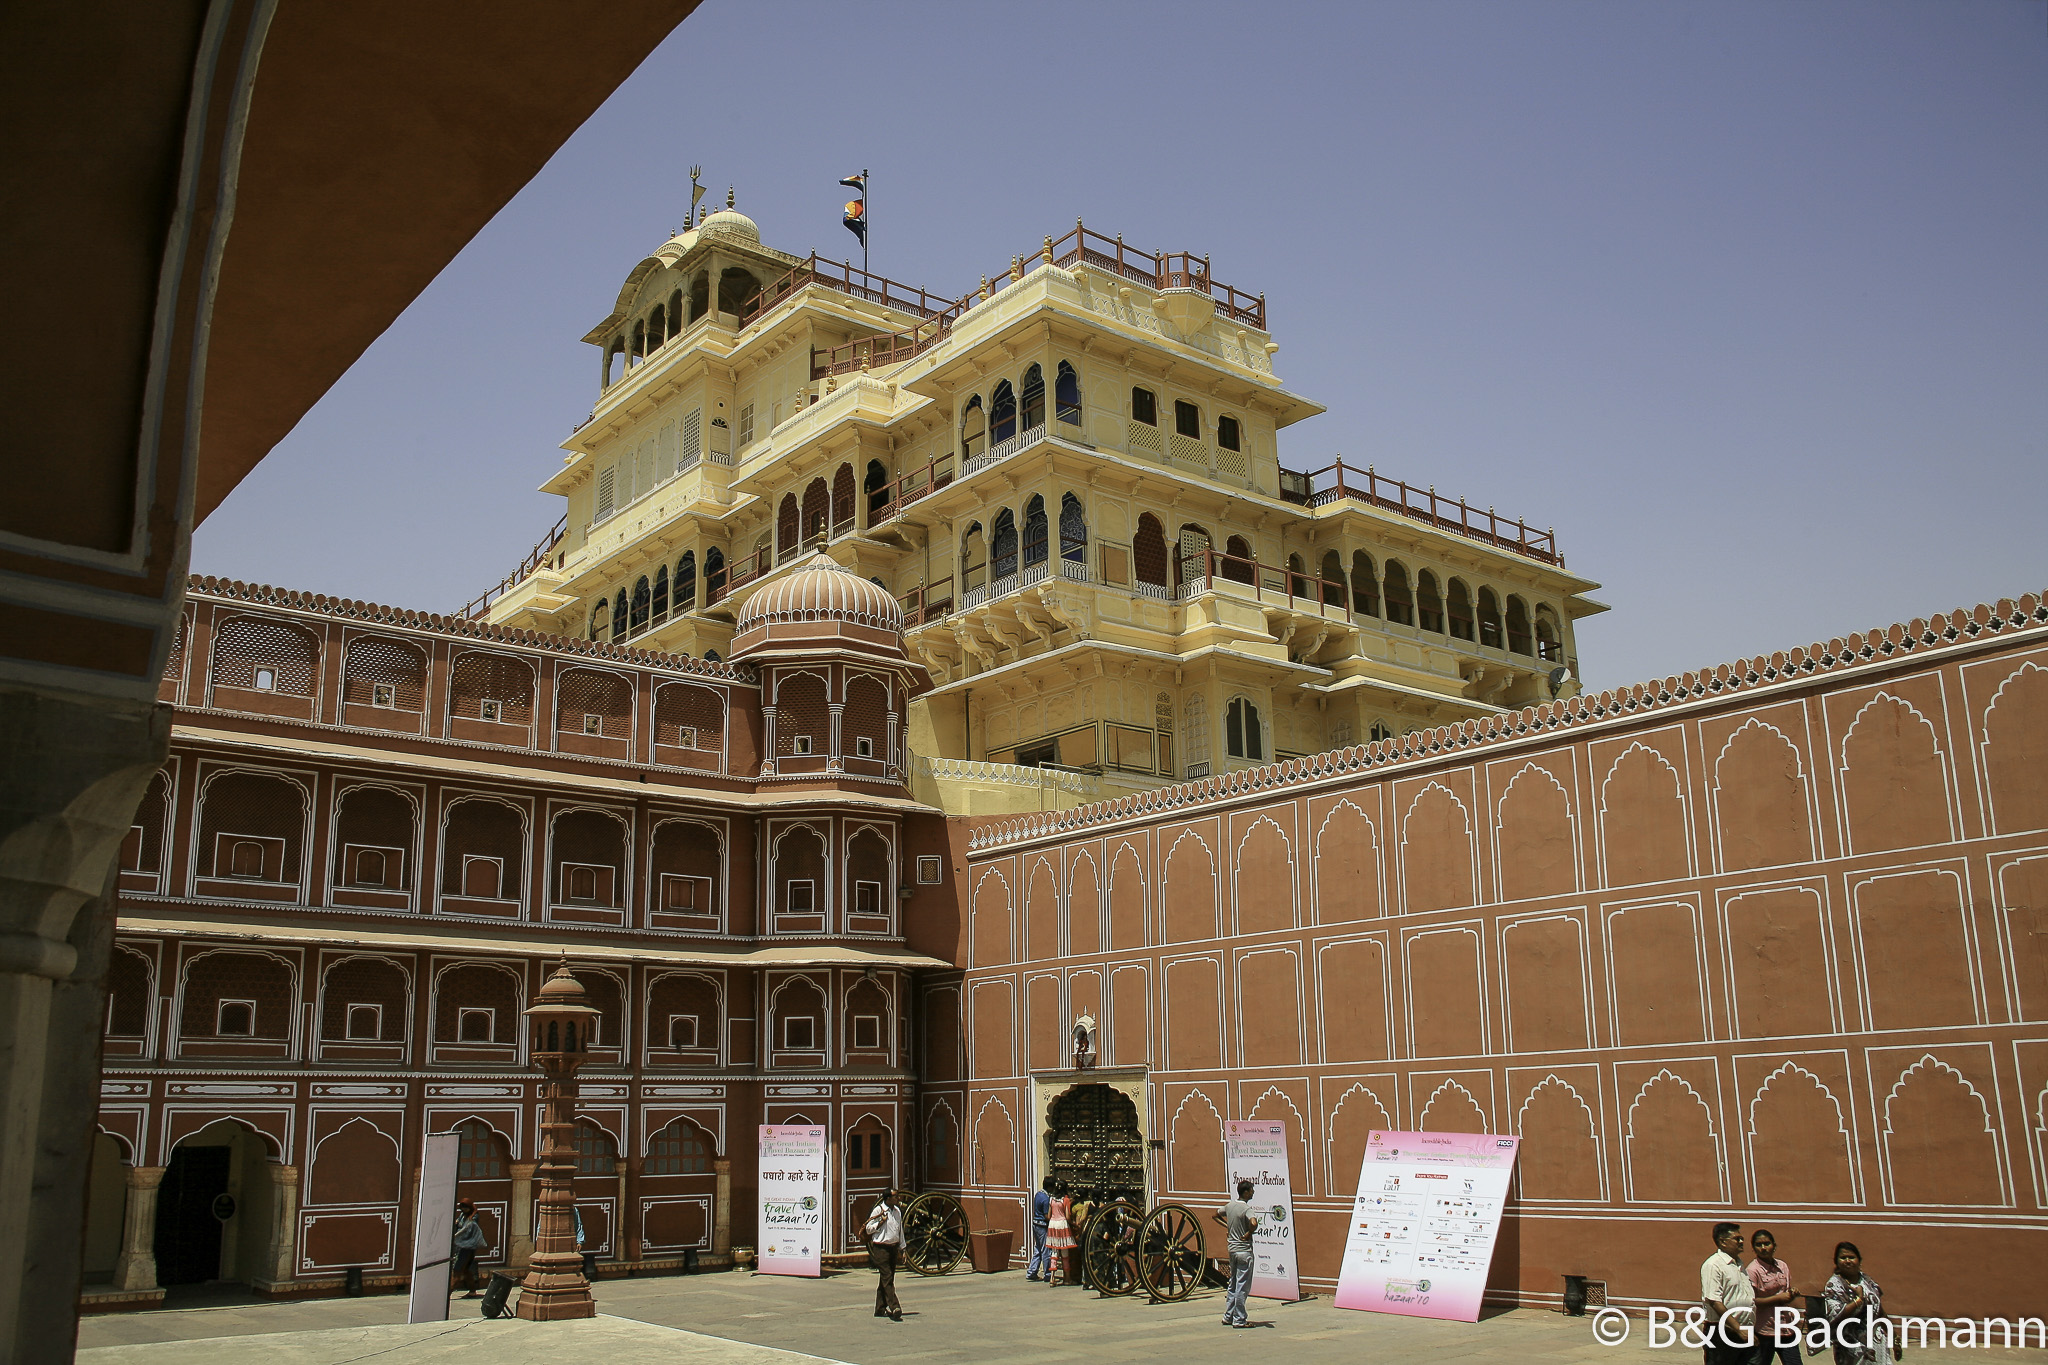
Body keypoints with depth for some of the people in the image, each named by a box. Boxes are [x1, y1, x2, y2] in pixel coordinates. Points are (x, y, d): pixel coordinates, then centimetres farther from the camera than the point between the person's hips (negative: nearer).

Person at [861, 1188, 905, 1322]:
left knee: (886, 1279, 10)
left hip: (893, 1247, 7)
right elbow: (868, 1229, -5)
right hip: (881, 1248, -7)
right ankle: (894, 1308, -17)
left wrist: (901, 1249, 19)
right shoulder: (878, 1211, -8)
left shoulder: (897, 1211, 12)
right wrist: (881, 1222, -16)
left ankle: (880, 1309, 16)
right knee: (887, 1279, -11)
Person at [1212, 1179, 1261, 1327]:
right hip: (1244, 1250, -8)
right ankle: (1239, 1320, 2)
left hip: (1232, 1249, 8)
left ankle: (1228, 1316, 21)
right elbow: (1254, 1223, -37)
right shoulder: (1246, 1209, -17)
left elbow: (1214, 1215, 23)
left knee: (1233, 1284, 16)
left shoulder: (1229, 1206, 6)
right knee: (1242, 1286, -1)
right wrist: (1249, 1234, -18)